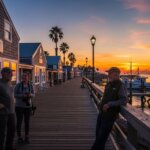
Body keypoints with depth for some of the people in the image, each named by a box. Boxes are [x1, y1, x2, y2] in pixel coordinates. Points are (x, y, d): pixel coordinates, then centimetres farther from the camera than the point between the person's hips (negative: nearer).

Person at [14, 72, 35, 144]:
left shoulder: (30, 85, -2)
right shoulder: (18, 85, -9)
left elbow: (33, 94, 2)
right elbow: (15, 95, -9)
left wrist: (30, 95, -22)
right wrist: (22, 95, -26)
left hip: (28, 106, 2)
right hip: (19, 106, -2)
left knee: (27, 122, 6)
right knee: (19, 122, 2)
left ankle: (26, 138, 21)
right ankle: (19, 138, 18)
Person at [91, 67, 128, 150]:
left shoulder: (121, 86, -12)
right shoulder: (108, 84, 10)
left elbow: (124, 100, -22)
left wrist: (109, 104, -25)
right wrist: (101, 104, 7)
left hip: (110, 115, -7)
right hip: (101, 113, 7)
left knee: (102, 137, -1)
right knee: (98, 135, 15)